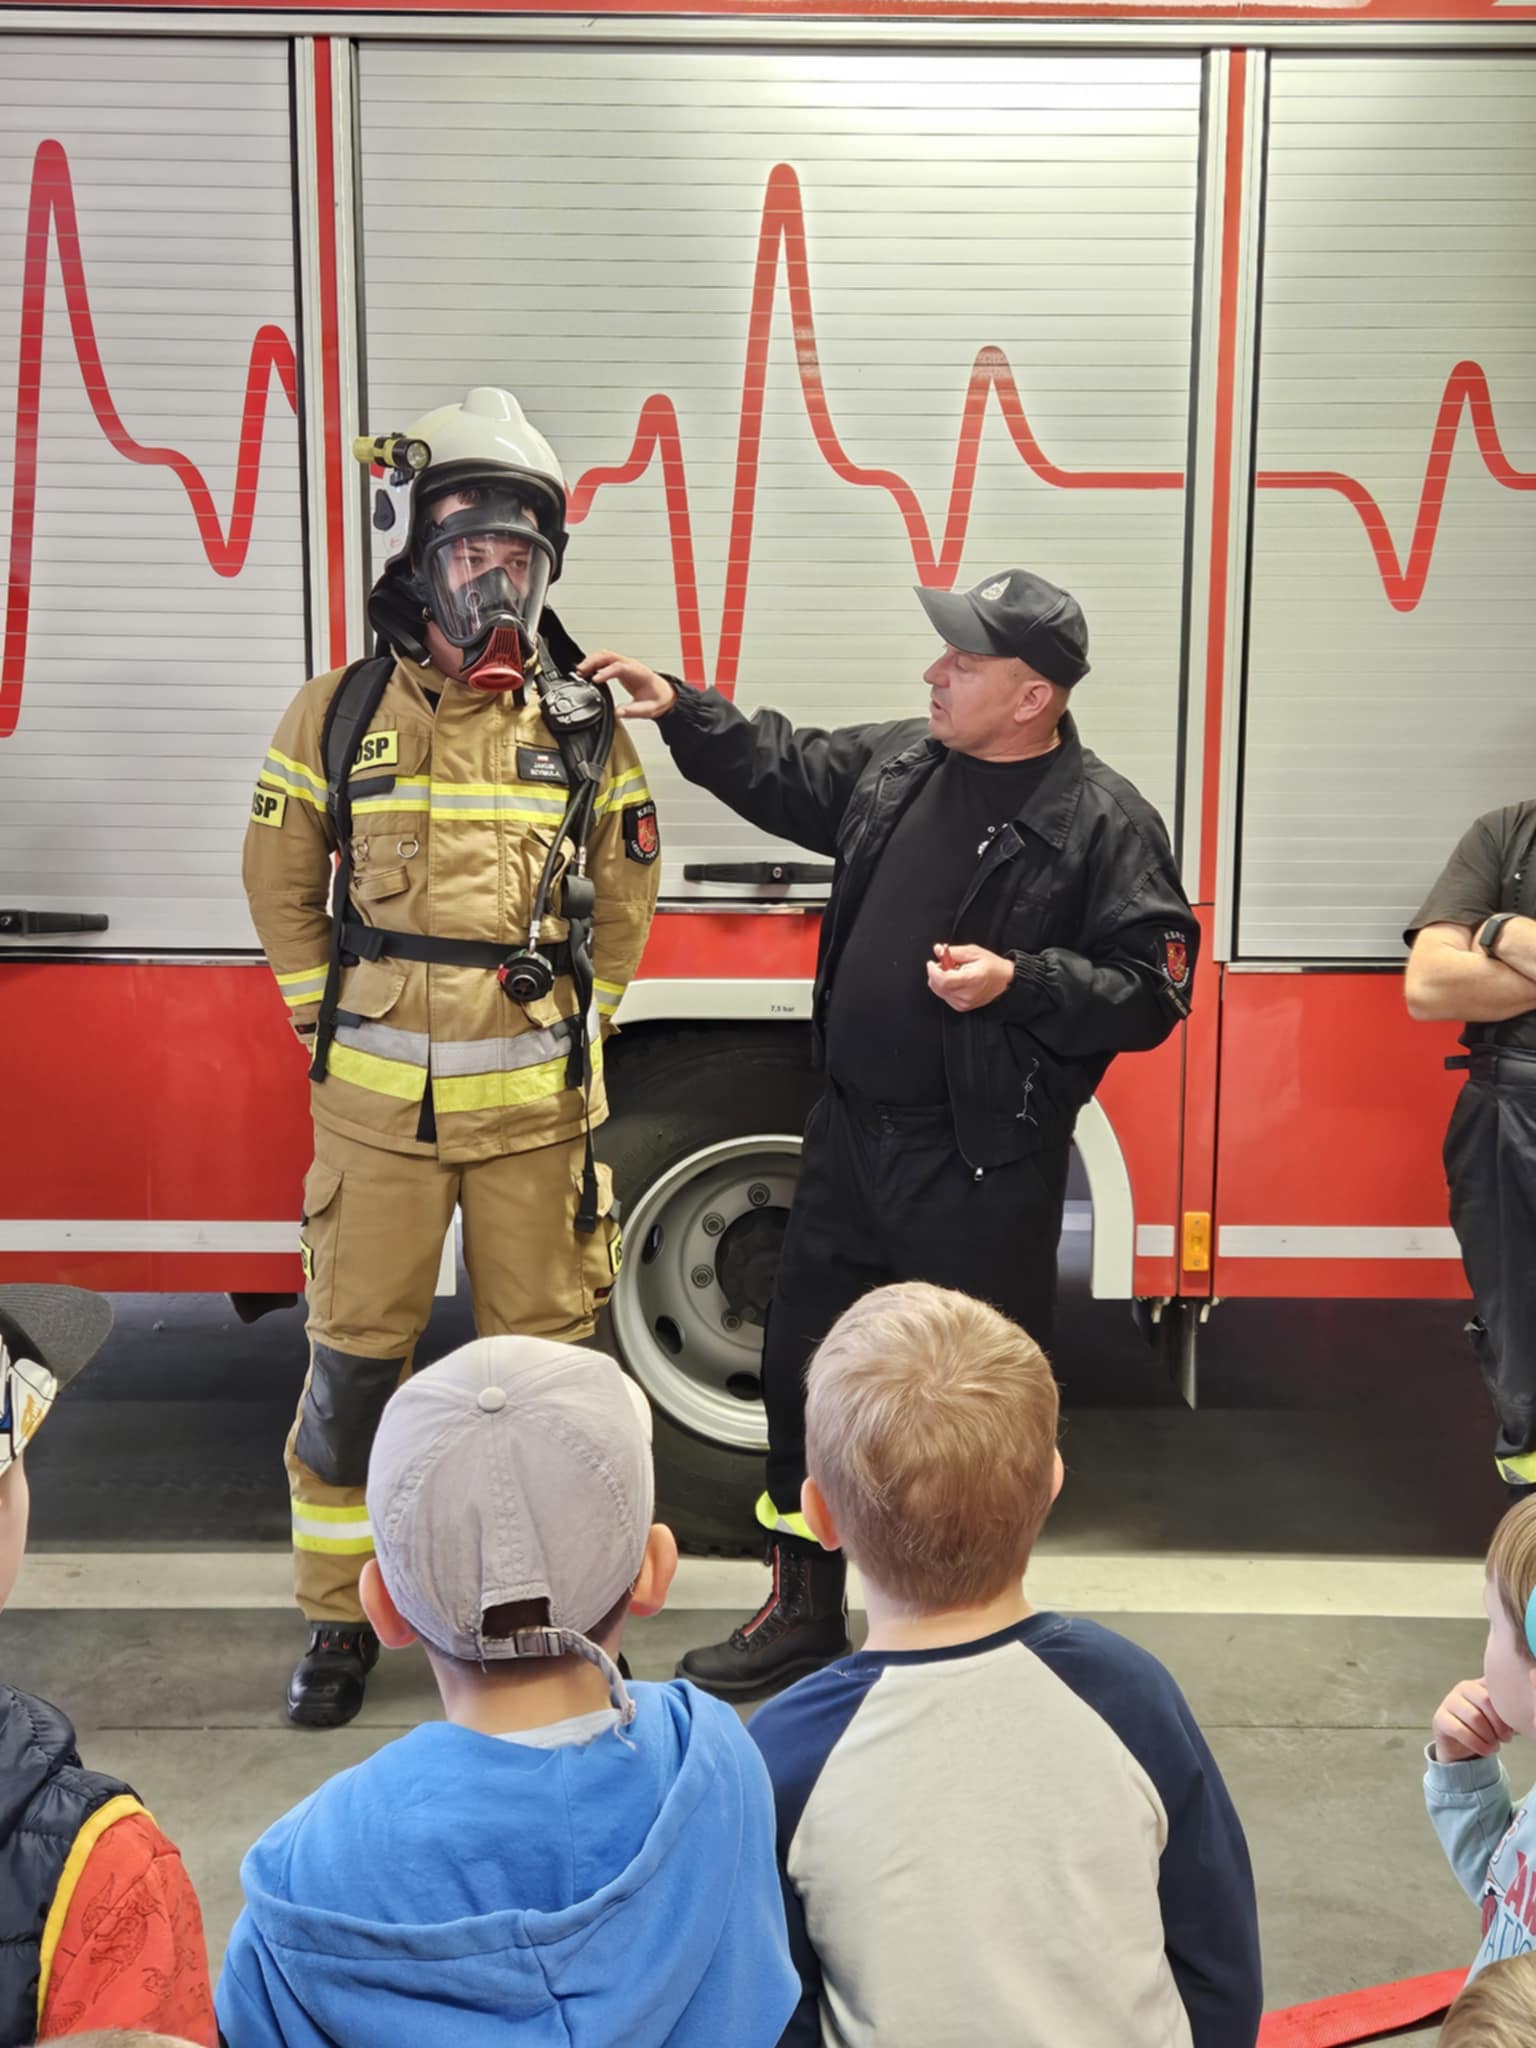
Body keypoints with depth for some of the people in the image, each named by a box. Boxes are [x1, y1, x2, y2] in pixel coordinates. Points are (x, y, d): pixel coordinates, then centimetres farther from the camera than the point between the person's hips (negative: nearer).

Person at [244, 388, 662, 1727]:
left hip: (537, 1102, 1)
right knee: (356, 1359, 6)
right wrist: (326, 1020, 5)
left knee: (545, 1353, 8)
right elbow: (281, 883, 9)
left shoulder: (586, 729, 2)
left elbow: (623, 904, 10)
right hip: (379, 1100, 0)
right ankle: (340, 1617, 22)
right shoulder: (336, 716, 0)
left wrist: (582, 1029, 6)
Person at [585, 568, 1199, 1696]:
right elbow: (782, 770, 23)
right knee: (803, 1370, 15)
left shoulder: (1104, 821, -11)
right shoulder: (895, 762, 6)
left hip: (983, 1170, -6)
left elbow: (1150, 992, -12)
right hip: (852, 1138, 7)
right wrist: (680, 707, 14)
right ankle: (805, 1611, 34)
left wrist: (1019, 983, -22)